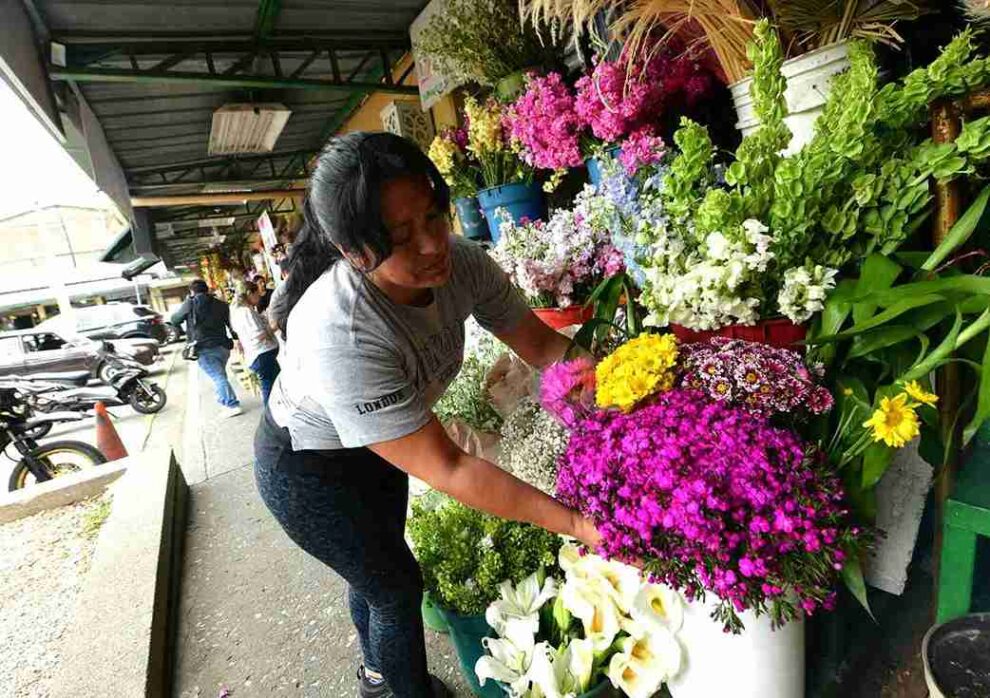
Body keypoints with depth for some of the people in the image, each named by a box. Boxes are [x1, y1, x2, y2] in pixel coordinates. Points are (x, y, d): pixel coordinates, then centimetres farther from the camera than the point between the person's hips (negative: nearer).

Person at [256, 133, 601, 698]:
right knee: (399, 584, 7)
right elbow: (445, 469, -39)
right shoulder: (339, 333, -42)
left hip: (376, 445, 6)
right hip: (307, 467, -6)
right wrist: (577, 523, -40)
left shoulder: (461, 262, -24)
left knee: (377, 570, 26)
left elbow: (541, 343, -15)